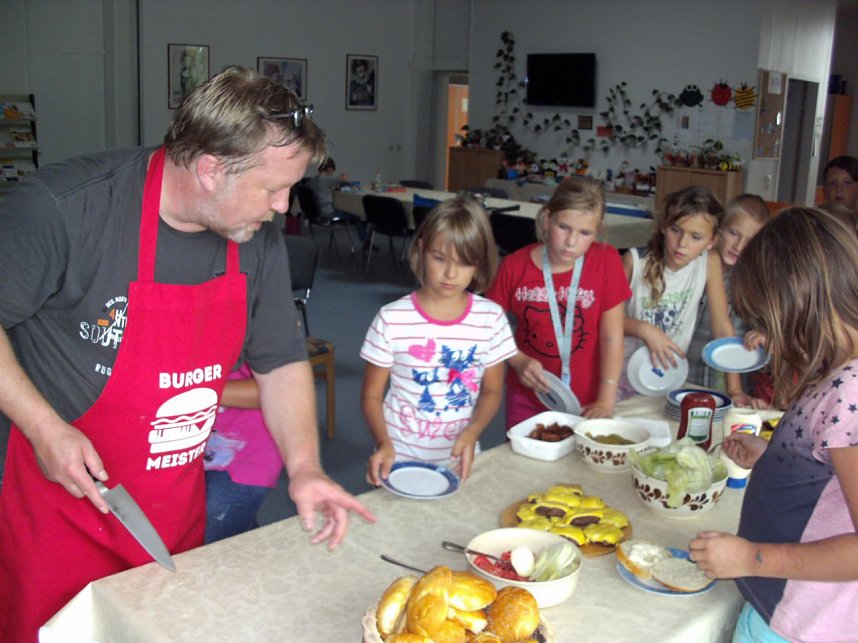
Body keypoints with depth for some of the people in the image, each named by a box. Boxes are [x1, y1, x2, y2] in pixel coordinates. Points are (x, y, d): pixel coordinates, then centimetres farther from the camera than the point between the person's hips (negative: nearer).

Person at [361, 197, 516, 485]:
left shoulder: (491, 318, -6)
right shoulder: (392, 319, -13)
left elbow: (492, 390, 3)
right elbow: (372, 394, -6)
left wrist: (472, 432, -15)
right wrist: (384, 444, -23)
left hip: (458, 460, 2)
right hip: (401, 459, -2)